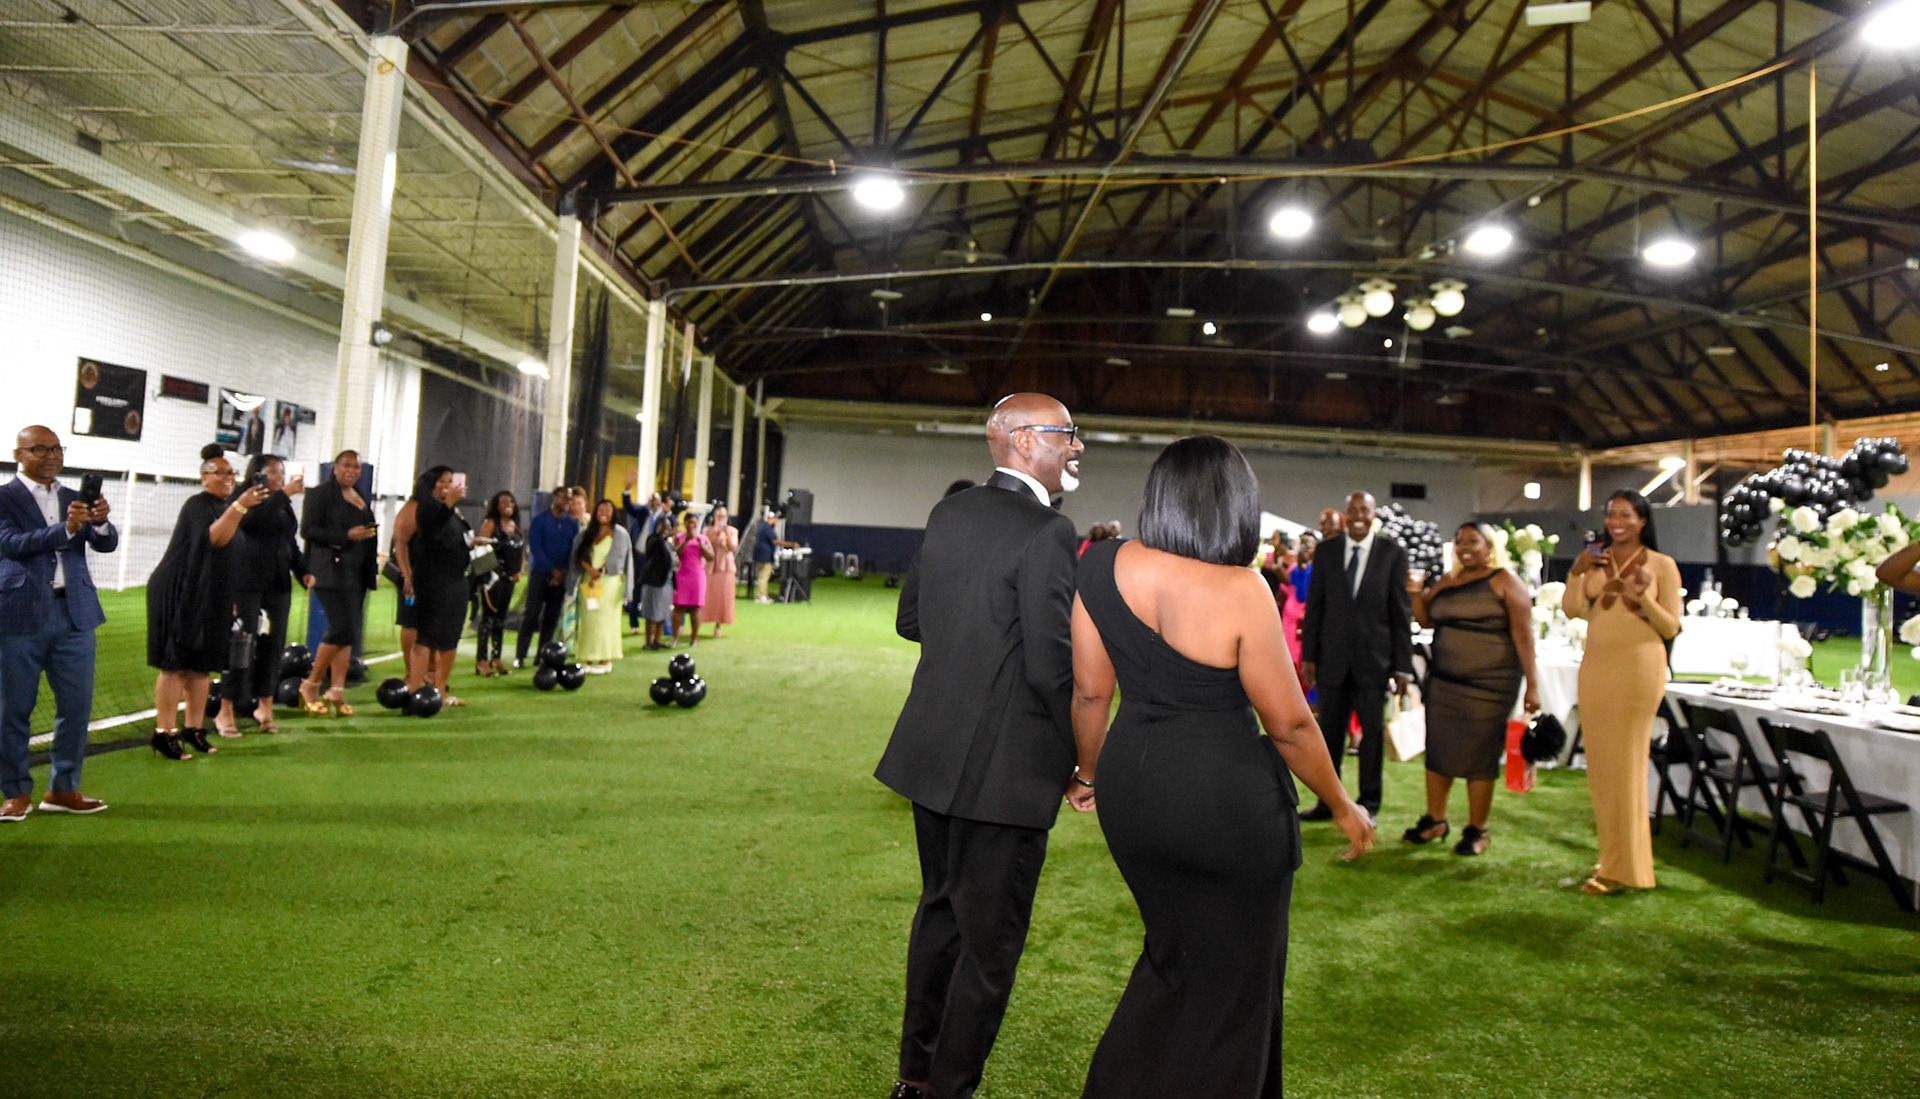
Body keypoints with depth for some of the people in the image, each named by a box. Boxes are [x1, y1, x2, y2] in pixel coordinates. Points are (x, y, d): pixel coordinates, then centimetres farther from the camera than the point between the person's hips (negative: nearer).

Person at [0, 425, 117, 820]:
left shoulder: (74, 498, 12)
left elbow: (107, 545, 4)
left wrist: (100, 523, -18)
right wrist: (66, 528, -28)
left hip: (74, 614, 4)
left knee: (77, 706, 5)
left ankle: (63, 789, 15)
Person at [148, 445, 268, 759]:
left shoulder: (225, 505, 13)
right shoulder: (198, 505, -12)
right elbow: (215, 538, -31)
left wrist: (230, 600, 24)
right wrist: (240, 506, -43)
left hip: (211, 600, 8)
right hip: (180, 595, -8)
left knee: (201, 666, 10)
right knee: (175, 665, -6)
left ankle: (193, 729, 17)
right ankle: (163, 734, -2)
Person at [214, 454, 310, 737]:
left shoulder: (284, 506, 16)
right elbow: (251, 522, -25)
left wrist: (303, 571, 10)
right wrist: (284, 494, -26)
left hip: (278, 585, 6)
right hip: (247, 583, -6)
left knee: (273, 645, 6)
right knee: (242, 645, -7)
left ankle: (264, 705, 17)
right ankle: (226, 711, 1)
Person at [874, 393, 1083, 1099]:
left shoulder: (948, 514, 5)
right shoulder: (1047, 532, -19)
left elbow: (909, 618, 13)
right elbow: (1053, 667, -21)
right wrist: (1084, 756, -7)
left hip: (933, 750, 8)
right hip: (1004, 768, -8)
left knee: (940, 910, 23)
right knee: (989, 939, 9)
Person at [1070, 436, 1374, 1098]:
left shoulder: (1105, 566, -5)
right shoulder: (1240, 590, -18)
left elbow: (1089, 689, 2)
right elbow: (1289, 724, -11)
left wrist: (1088, 772, 18)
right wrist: (1343, 807, 4)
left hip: (1132, 789, 6)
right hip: (1228, 802, -5)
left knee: (1174, 955, 27)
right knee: (1232, 978, 17)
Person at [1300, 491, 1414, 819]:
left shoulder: (1392, 553, -1)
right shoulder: (1325, 551, 5)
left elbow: (1401, 611, -1)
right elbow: (1314, 606, 5)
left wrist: (1403, 665, -4)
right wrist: (1308, 656, 1)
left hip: (1374, 659, -1)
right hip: (1333, 659, 2)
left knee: (1373, 731, 9)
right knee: (1330, 732, 8)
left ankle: (1369, 803, 22)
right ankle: (1328, 801, 21)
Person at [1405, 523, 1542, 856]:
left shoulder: (1504, 582, -4)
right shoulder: (1446, 583, 12)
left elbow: (1523, 635, -8)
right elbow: (1426, 619, 14)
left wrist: (1532, 684, -13)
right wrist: (1415, 593, -5)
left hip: (1488, 684, -5)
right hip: (1443, 680, 5)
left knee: (1480, 755, 2)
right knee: (1438, 749, 8)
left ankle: (1477, 830, 13)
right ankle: (1435, 820, 20)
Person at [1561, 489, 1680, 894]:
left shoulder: (1661, 565, -1)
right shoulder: (1596, 560, 9)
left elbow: (1671, 628, -4)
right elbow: (1571, 610, -1)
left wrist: (1643, 595, -19)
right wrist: (1575, 573, -14)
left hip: (1638, 669, -5)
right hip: (1595, 667, 5)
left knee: (1625, 763, -2)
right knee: (1599, 765, 8)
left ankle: (1623, 868, 7)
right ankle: (1611, 856, 20)